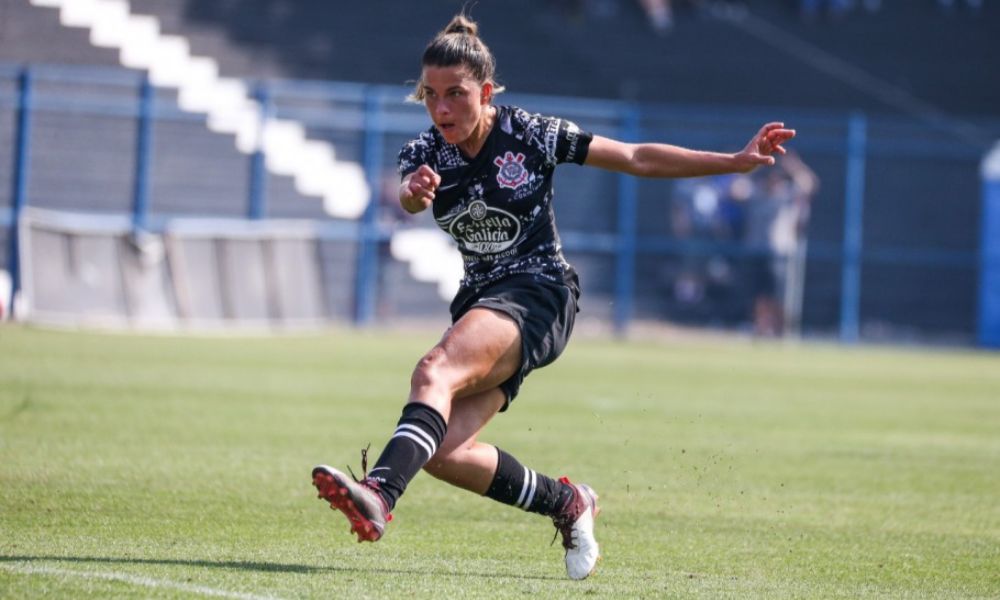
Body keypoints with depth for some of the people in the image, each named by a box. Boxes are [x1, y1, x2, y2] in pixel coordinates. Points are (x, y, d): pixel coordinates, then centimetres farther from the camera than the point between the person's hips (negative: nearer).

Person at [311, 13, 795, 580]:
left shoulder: (531, 134, -7)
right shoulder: (425, 154, -1)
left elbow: (637, 158, 0)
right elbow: (408, 197, -25)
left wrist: (737, 161, -4)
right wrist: (414, 193, -51)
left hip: (540, 294, -5)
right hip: (480, 302, 5)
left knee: (435, 370, -33)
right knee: (444, 453, -13)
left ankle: (379, 495, -54)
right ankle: (566, 503, 9)